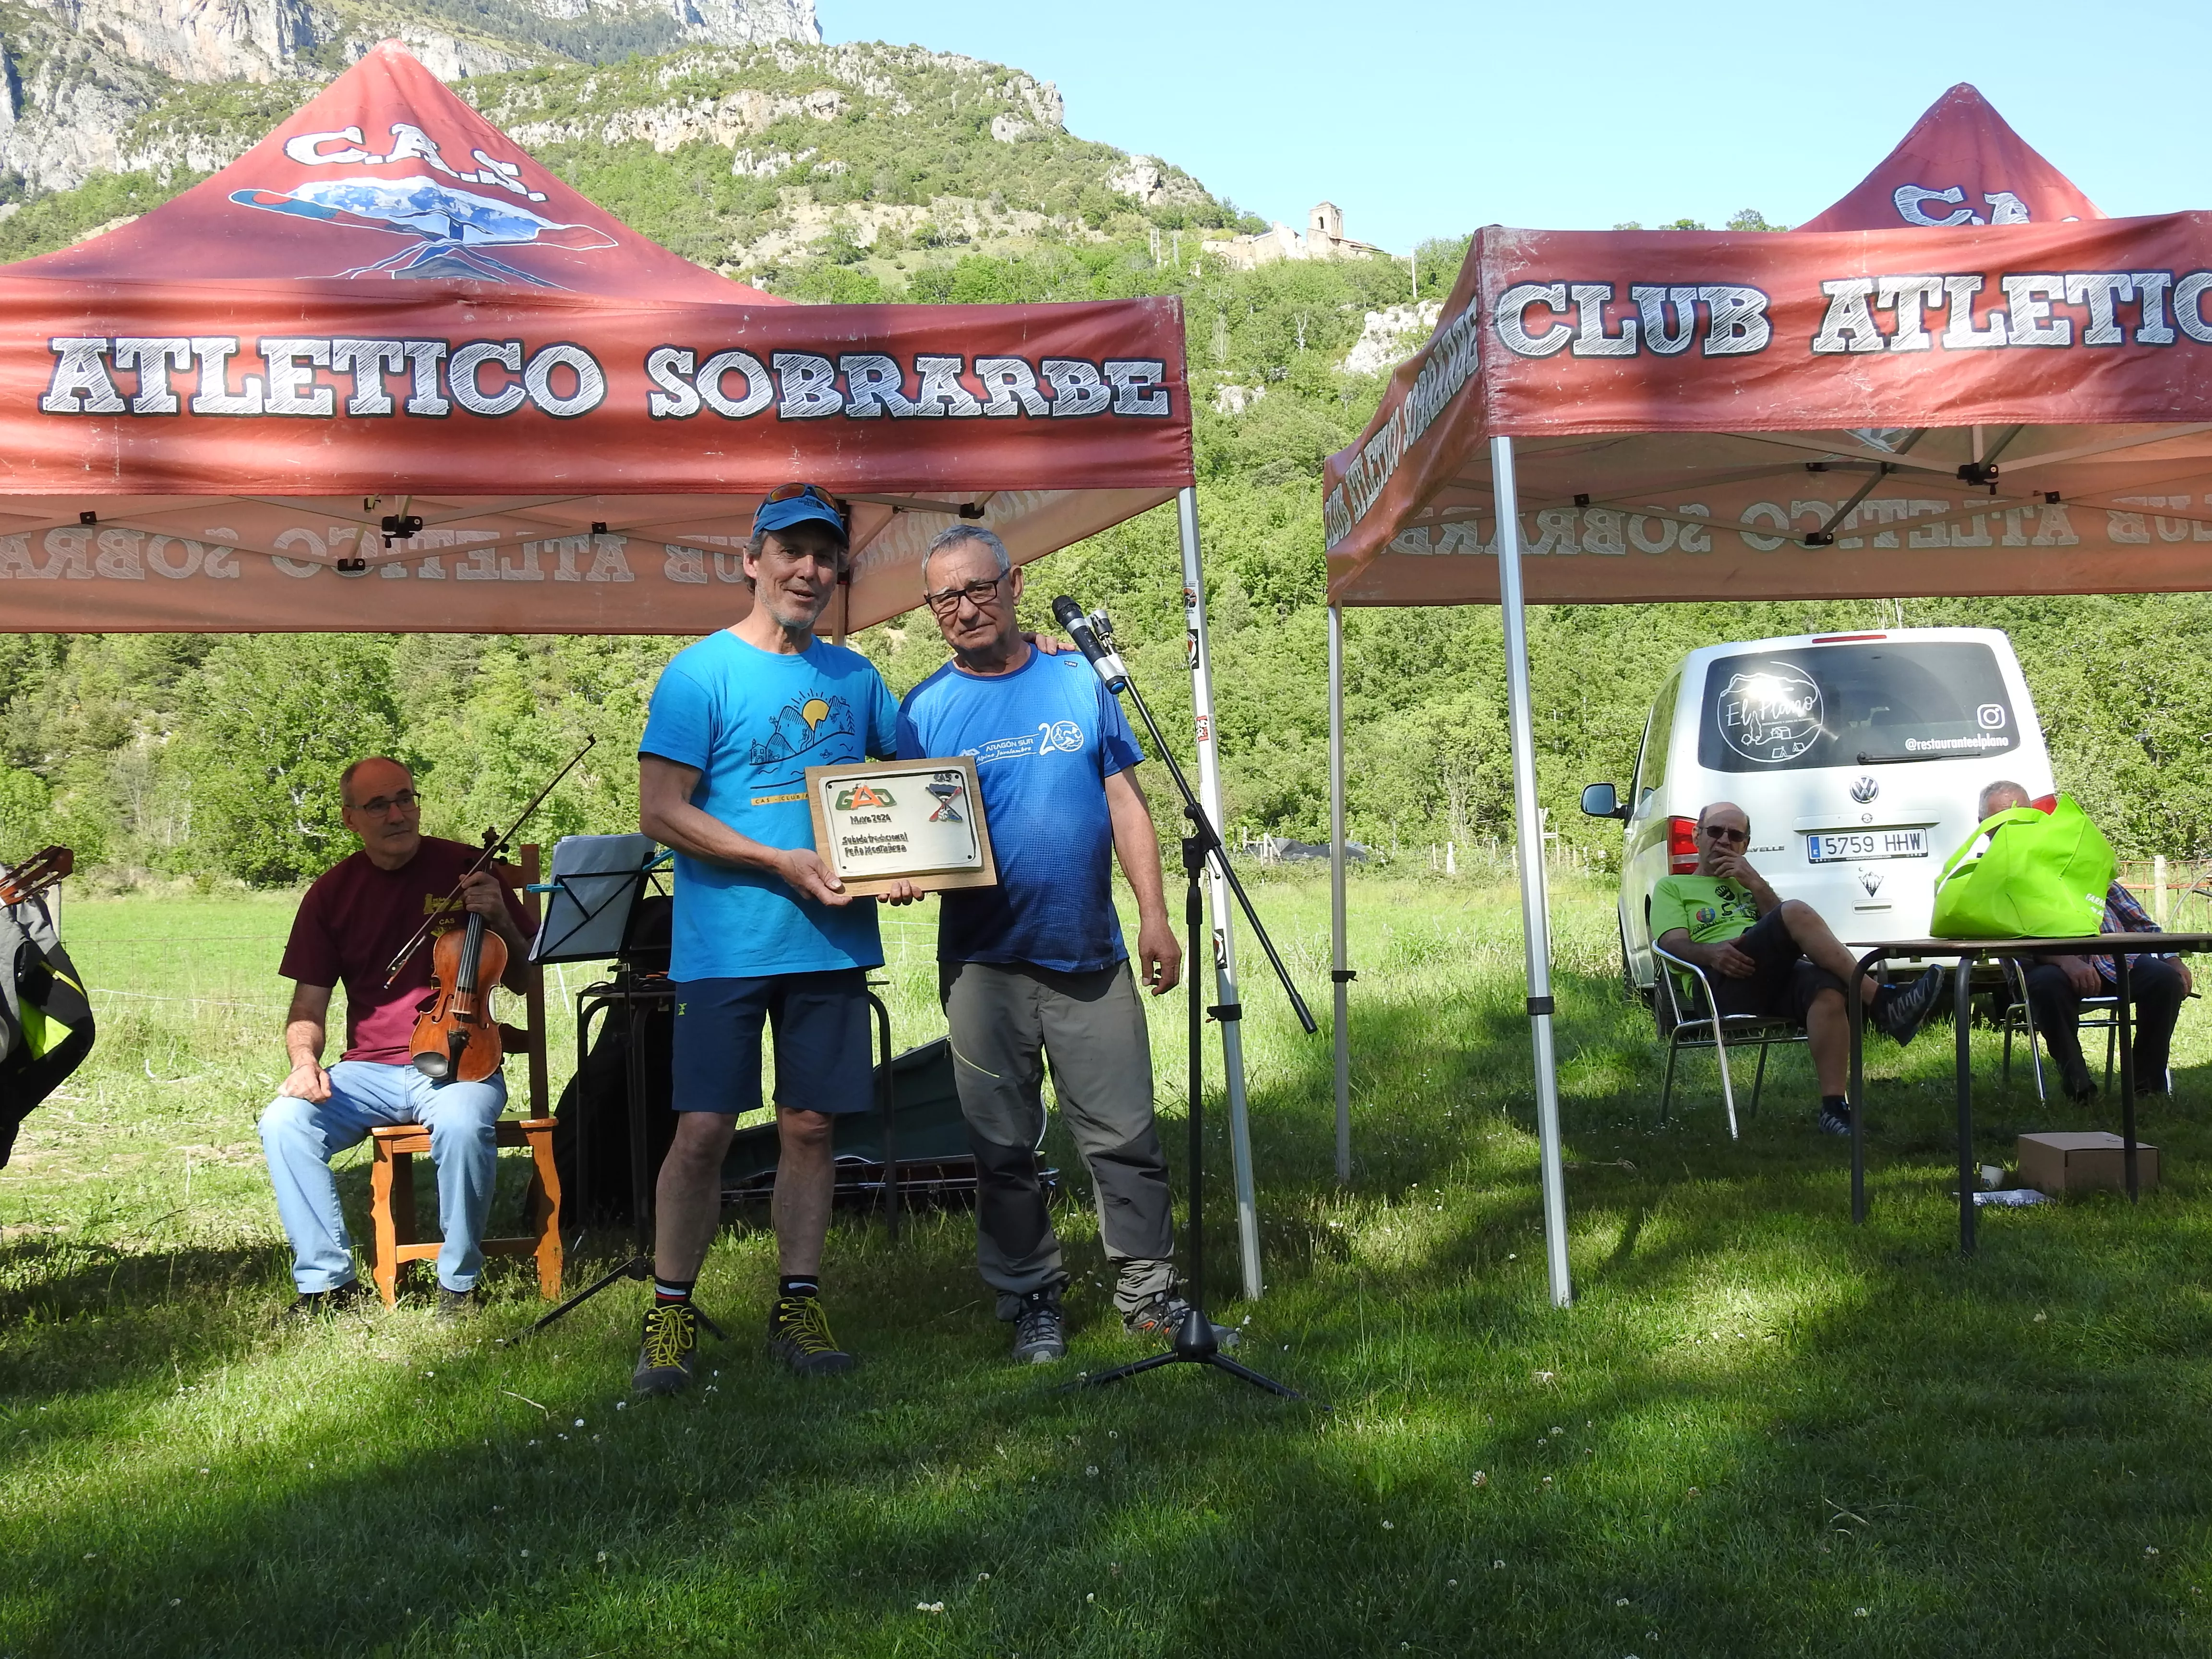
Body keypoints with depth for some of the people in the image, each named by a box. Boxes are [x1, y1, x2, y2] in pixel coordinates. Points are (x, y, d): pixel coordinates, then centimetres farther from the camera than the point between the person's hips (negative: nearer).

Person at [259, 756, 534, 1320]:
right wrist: (305, 1060, -10)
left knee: (461, 1123, -36)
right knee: (284, 1122, -24)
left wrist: (500, 920, -14)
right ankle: (328, 1279, -10)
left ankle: (458, 1281, -14)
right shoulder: (332, 892, 7)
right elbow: (308, 1005, 11)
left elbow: (524, 981, 4)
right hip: (369, 1071, 3)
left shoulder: (465, 868, 1)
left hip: (458, 1063, -3)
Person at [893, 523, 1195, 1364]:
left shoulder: (1079, 681, 6)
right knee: (1003, 1148, 7)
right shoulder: (923, 711, 4)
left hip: (1091, 955, 0)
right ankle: (1032, 1299, 20)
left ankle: (1148, 1290, 15)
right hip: (984, 963, 0)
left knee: (1124, 1136, 2)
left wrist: (1154, 914, -1)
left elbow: (1125, 802, 6)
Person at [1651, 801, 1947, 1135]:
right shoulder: (1673, 887, 25)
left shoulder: (1749, 884, 37)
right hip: (1721, 983, -4)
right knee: (1797, 912, -30)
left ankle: (1834, 1105, -40)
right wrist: (1712, 952, -17)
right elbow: (1674, 944, 4)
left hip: (1779, 976, 4)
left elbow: (1784, 933, 19)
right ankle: (1882, 1003, -34)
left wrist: (1755, 884, 7)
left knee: (1827, 988, -35)